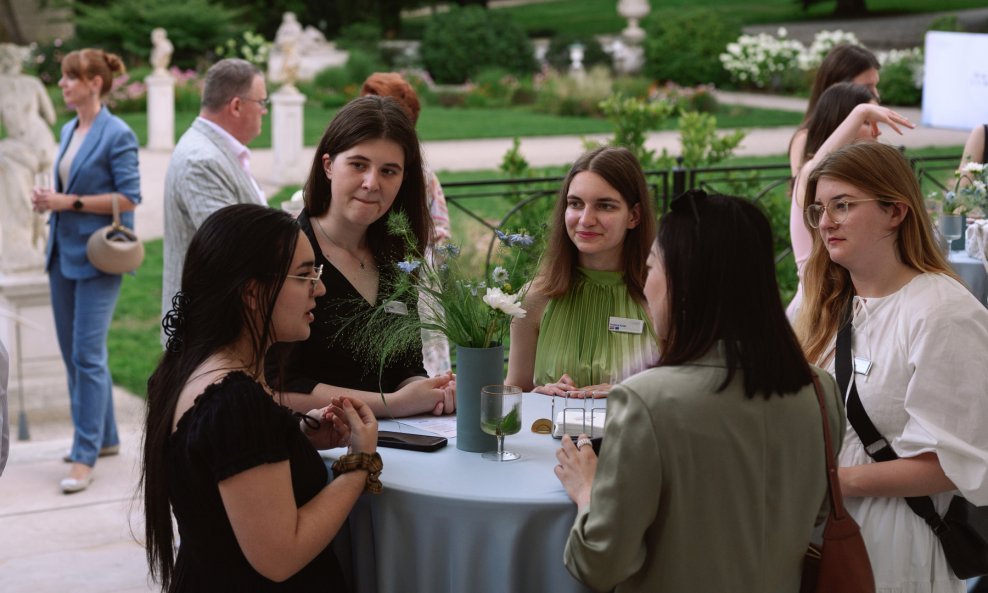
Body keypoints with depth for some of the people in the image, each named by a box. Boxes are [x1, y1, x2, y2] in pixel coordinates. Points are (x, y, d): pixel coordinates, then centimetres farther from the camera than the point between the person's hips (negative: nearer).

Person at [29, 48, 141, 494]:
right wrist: (49, 200, 2)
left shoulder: (117, 135, -12)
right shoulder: (68, 131, 12)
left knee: (87, 354, -9)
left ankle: (85, 457, -5)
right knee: (72, 353, 13)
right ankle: (103, 436, 26)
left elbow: (128, 197, -15)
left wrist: (70, 202, -17)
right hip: (64, 252, 9)